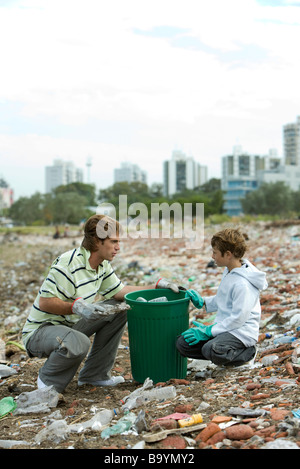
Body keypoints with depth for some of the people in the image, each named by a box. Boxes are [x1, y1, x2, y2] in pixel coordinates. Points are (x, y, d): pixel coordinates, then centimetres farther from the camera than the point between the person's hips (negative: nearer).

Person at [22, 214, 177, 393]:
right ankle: (49, 381, -5)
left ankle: (95, 374, 7)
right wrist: (77, 307, -41)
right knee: (78, 343, -39)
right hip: (40, 331, -9)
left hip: (71, 325, 9)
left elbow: (120, 290, 9)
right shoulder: (68, 263, -26)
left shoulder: (103, 265, 2)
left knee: (119, 309, 1)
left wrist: (157, 286, 2)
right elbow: (45, 302, -26)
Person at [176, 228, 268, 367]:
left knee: (211, 350, -35)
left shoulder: (243, 283, -21)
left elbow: (239, 318, -23)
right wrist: (202, 302, 7)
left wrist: (209, 331, -18)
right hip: (225, 327, 8)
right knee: (182, 343, -7)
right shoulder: (228, 272, 10)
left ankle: (246, 352, -7)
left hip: (241, 332, -8)